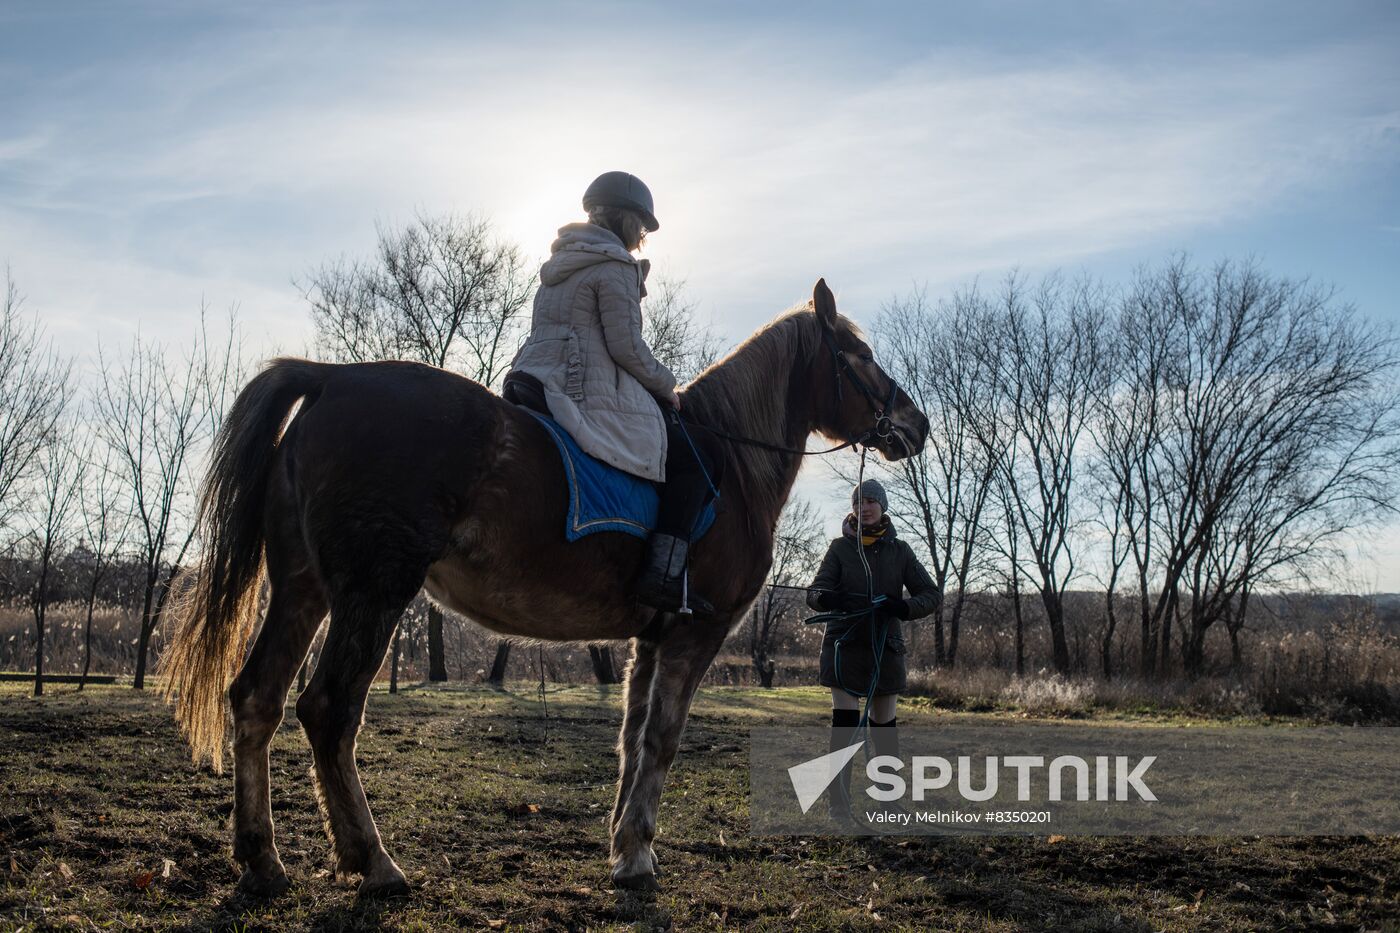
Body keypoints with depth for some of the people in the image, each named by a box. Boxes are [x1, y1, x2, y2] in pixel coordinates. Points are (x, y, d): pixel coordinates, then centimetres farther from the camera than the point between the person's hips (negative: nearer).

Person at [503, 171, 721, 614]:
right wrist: (666, 384, 3)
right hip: (589, 397, -10)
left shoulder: (560, 263, 23)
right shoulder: (615, 266, -7)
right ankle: (664, 572, -16)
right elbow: (626, 346, -13)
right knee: (696, 453, -2)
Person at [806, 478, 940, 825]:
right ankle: (839, 809, -10)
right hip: (845, 645, -2)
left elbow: (932, 594, 2)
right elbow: (814, 592, -3)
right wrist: (826, 598, -28)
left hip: (886, 647, 2)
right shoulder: (840, 548, 2)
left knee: (884, 724, 11)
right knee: (844, 724, -11)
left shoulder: (899, 551, 5)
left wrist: (904, 607, -19)